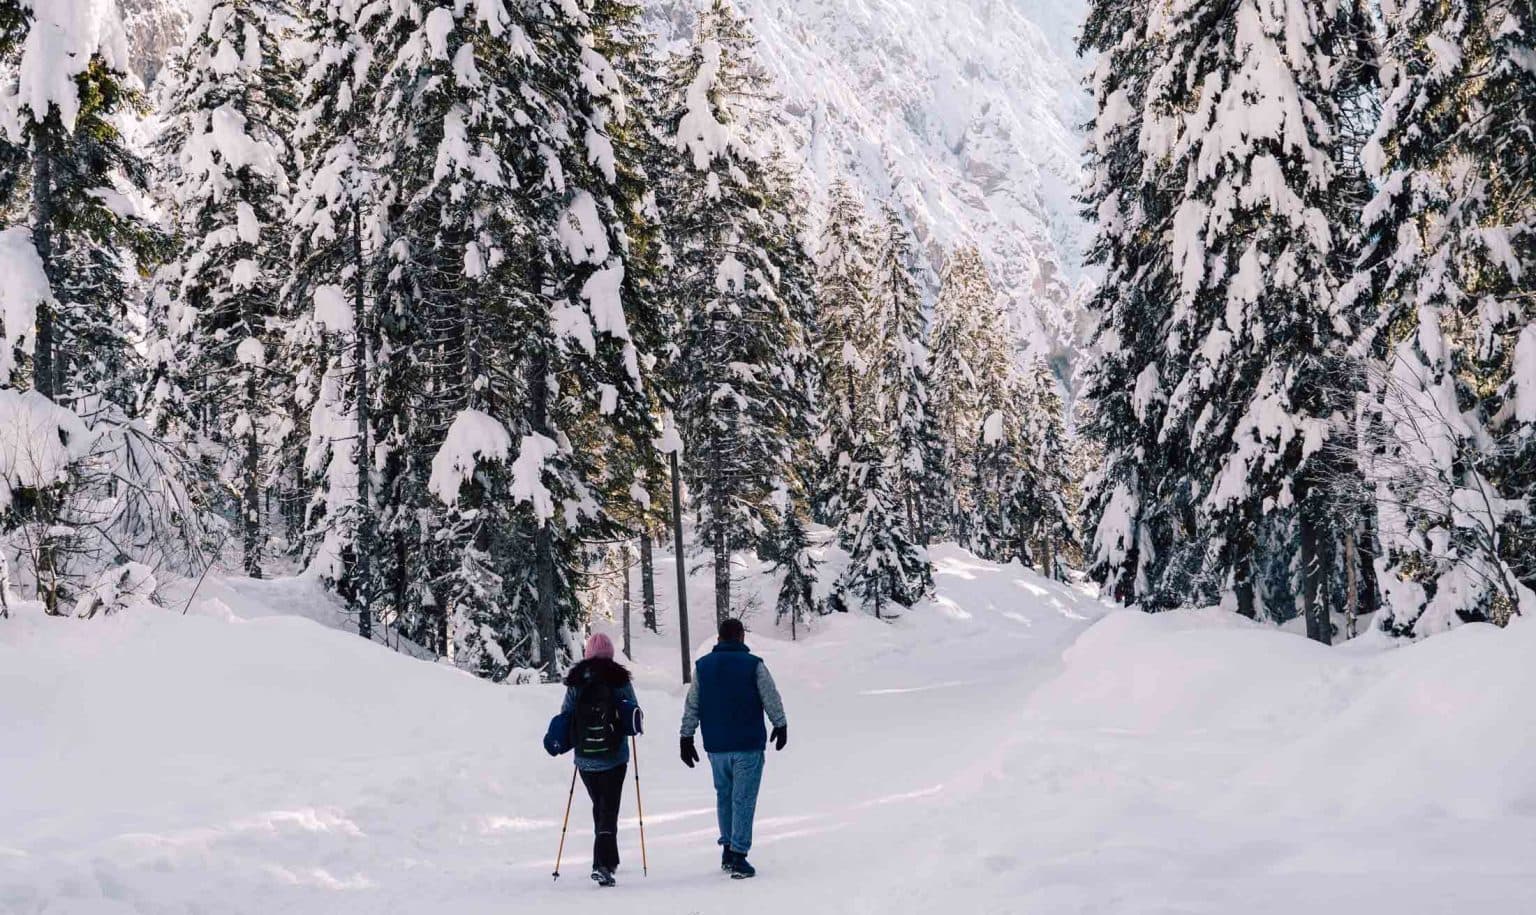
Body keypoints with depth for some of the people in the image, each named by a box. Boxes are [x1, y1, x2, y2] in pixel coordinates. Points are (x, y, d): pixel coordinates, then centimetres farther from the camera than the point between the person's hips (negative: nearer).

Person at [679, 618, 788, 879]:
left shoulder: (702, 666, 4)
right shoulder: (753, 664, -8)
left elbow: (691, 706, 7)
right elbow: (772, 699, -2)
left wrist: (686, 738, 14)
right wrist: (781, 726, 14)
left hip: (715, 746, 4)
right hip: (748, 745, -4)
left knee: (723, 796, 19)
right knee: (743, 799, 0)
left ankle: (727, 850, 23)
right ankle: (738, 857, -4)